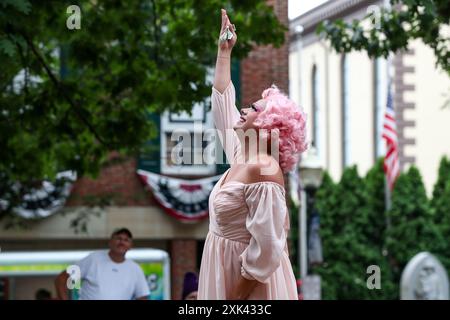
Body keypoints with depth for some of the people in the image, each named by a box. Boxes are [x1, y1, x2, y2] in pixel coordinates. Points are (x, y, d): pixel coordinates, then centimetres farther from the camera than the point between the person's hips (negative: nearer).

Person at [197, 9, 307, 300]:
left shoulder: (262, 170, -21)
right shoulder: (242, 155, 5)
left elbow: (266, 249, -26)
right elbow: (222, 100, 19)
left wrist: (235, 296, -23)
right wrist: (224, 51, 23)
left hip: (249, 280, -9)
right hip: (227, 265, 9)